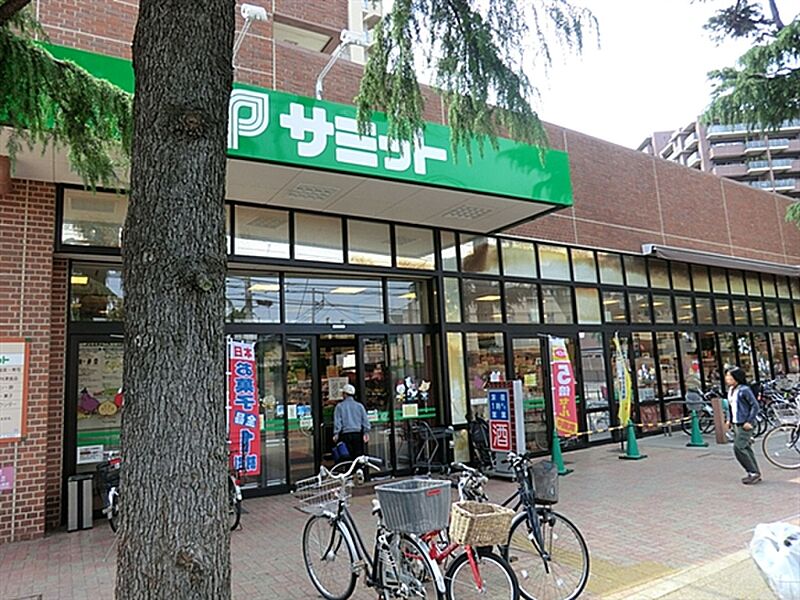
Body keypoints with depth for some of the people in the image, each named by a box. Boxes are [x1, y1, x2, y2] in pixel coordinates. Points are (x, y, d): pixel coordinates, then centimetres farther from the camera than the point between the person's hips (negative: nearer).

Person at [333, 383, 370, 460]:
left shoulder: (339, 406, 4)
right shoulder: (359, 405, 10)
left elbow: (337, 421, -2)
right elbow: (365, 420, 5)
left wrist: (336, 434, -2)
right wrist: (366, 432, 4)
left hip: (345, 434, -2)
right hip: (358, 434, 2)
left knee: (348, 457, 0)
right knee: (359, 456, 4)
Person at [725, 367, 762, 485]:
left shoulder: (744, 390, -15)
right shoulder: (730, 390, 11)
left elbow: (755, 405, -14)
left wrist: (749, 421, -17)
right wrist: (730, 420, 11)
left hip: (745, 425, -9)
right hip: (736, 424, 9)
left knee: (739, 448, -11)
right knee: (745, 448, 13)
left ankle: (754, 473, 1)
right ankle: (754, 473, 21)